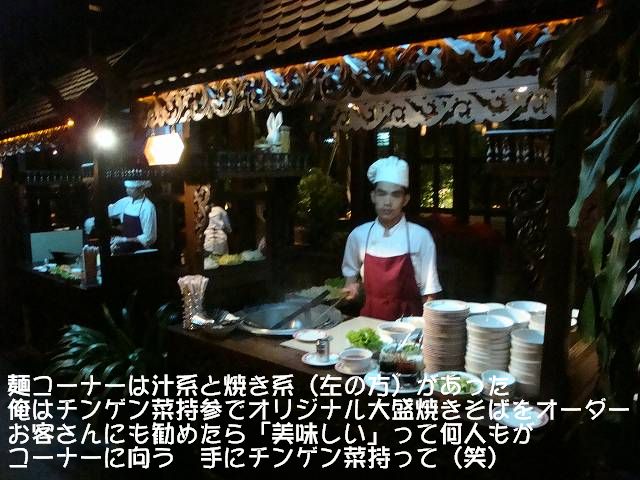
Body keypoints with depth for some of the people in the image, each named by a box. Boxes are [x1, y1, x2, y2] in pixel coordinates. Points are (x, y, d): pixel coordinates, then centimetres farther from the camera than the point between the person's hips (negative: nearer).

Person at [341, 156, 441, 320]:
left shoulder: (420, 236, -8)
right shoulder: (358, 234, -2)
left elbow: (428, 291, -2)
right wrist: (351, 286, -1)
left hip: (408, 319, -1)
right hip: (370, 317, 2)